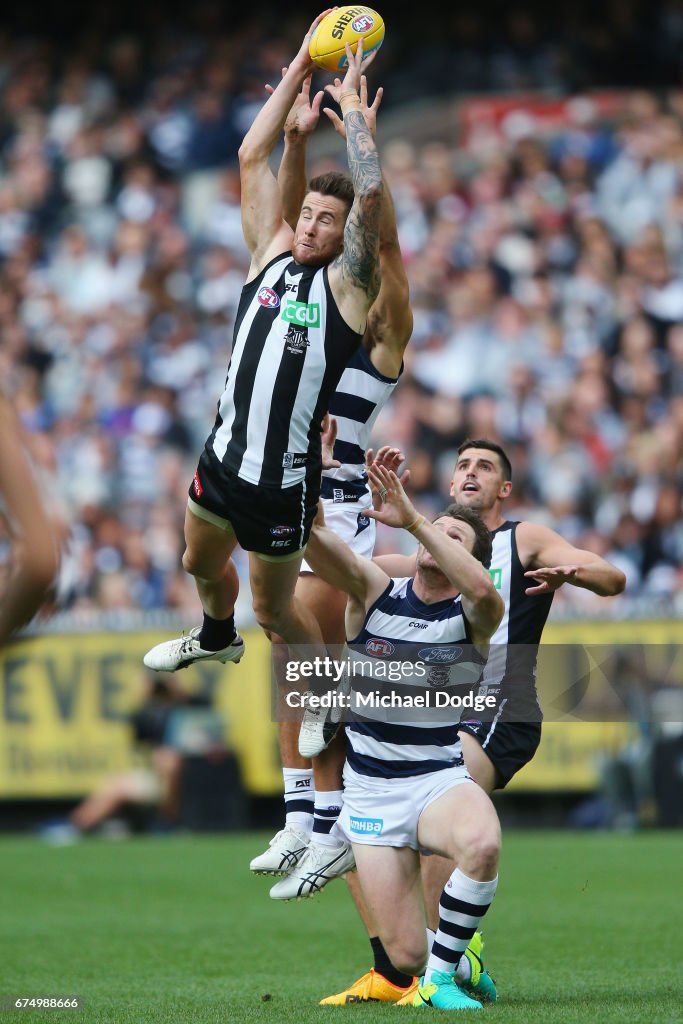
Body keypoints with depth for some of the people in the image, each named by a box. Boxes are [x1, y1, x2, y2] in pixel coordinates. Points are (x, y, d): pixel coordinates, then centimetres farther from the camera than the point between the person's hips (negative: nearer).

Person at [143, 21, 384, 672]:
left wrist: (349, 99, -16)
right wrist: (300, 68, 0)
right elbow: (251, 157, 2)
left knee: (273, 607, 6)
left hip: (283, 478, -6)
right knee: (202, 563, 28)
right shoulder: (271, 254, 3)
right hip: (223, 455, 6)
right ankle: (216, 637, 58)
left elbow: (370, 193, -24)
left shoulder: (346, 284, -10)